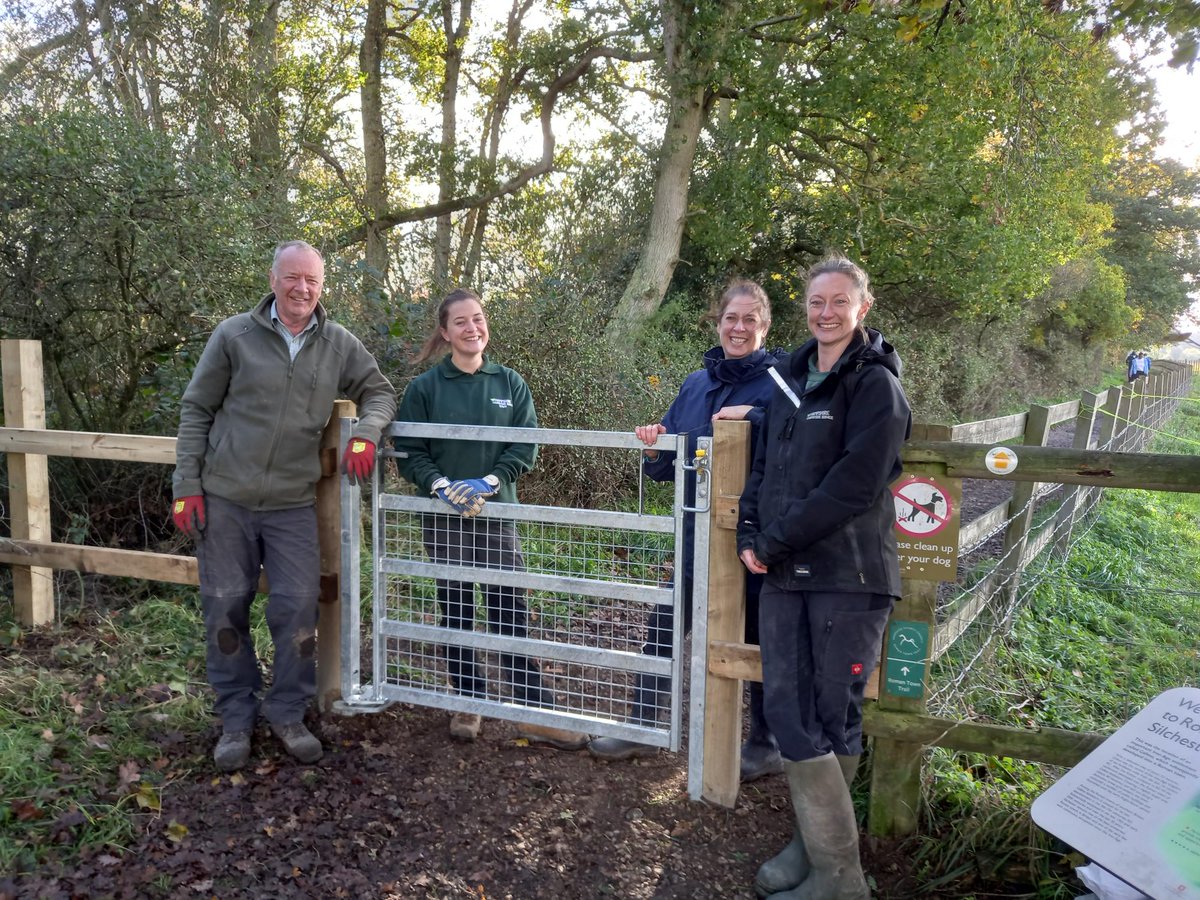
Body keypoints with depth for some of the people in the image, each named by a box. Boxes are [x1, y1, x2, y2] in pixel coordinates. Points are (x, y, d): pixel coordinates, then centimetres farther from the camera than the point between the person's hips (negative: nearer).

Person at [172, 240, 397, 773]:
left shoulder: (339, 345, 2)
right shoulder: (234, 335, -3)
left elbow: (380, 392, 13)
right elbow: (196, 410, 2)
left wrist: (365, 434, -9)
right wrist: (187, 485, -3)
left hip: (292, 504, 1)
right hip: (224, 498, -1)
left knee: (297, 609, 0)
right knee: (226, 609, 6)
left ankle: (287, 713, 20)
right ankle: (237, 719, 23)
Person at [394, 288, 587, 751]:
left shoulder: (510, 383, 3)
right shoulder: (425, 387, 0)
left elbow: (526, 445, -2)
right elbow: (409, 453, -2)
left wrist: (488, 481, -16)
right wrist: (442, 485, -19)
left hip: (496, 513, 0)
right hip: (444, 516, 0)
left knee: (510, 611, -2)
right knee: (456, 611, 8)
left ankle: (536, 713, 4)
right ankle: (467, 704, 23)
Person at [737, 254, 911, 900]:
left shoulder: (875, 385, -7)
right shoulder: (792, 379, 15)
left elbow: (855, 485, -16)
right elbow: (764, 464, 18)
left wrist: (775, 542, -12)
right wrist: (749, 534, 2)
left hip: (848, 578, -6)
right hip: (785, 576, 6)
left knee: (831, 720, 1)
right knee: (786, 710, 7)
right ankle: (814, 843, 25)